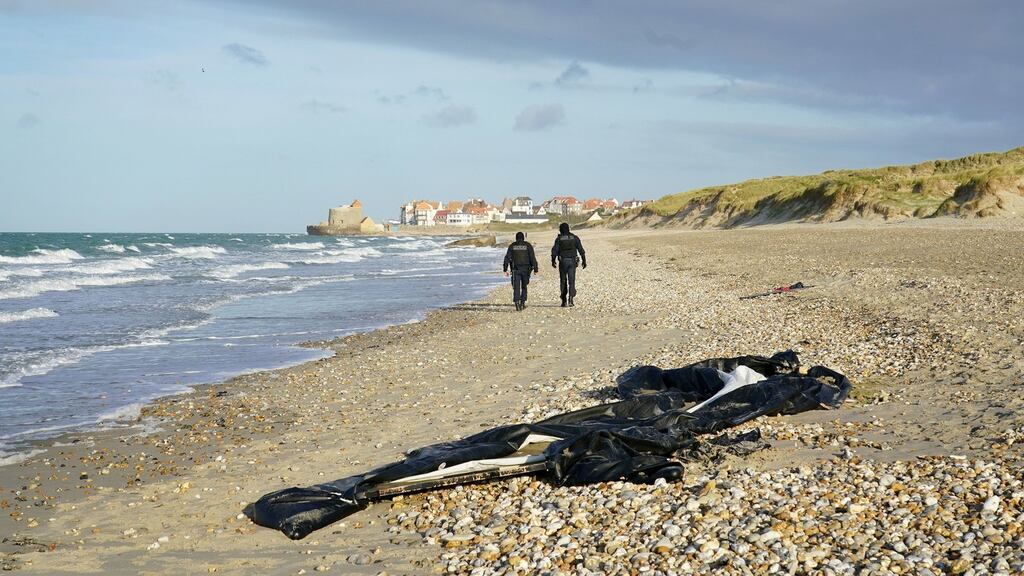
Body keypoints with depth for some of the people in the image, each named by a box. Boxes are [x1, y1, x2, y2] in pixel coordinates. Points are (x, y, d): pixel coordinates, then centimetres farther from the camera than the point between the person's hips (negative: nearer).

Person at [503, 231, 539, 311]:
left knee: (516, 287, -1)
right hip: (526, 269, 0)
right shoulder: (528, 245, 2)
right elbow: (533, 258, -3)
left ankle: (517, 304, -15)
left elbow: (507, 258, 0)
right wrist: (535, 269, -2)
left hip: (516, 270, 0)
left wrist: (505, 269, 1)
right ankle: (522, 302, 10)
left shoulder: (512, 246, 5)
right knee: (524, 287, 16)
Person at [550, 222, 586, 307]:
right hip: (572, 261, 1)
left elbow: (554, 250, -8)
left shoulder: (559, 238, 1)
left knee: (563, 281, 9)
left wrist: (553, 261, -5)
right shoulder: (574, 237, 6)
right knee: (571, 280, 0)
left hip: (563, 261, -1)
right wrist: (584, 260, 7)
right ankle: (570, 298, -18)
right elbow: (581, 250, 3)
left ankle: (564, 301, 10)